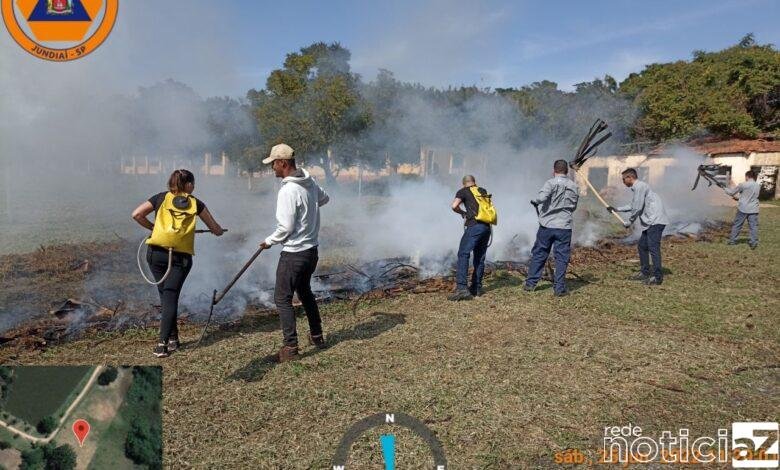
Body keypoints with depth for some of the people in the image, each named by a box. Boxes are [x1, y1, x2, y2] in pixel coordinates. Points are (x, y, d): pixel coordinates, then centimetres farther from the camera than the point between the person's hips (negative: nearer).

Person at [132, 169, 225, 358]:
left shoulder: (162, 197, 10)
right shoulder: (195, 203, 10)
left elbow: (137, 214, 1)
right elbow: (215, 229, 16)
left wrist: (152, 227, 16)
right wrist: (220, 231, 38)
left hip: (156, 252, 1)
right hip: (181, 256, -1)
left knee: (165, 295, 15)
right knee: (171, 297, 1)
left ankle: (172, 338, 22)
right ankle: (163, 343, -6)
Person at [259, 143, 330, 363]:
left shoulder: (288, 190, -22)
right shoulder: (310, 182, 4)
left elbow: (286, 227, -21)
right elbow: (324, 198, 25)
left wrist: (269, 241, -5)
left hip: (294, 253, -9)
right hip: (312, 249, 9)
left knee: (282, 298, 1)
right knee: (304, 291, 24)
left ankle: (291, 347, 2)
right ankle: (317, 336, 33)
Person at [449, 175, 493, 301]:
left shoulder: (463, 191, 7)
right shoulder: (483, 191, 23)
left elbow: (454, 206, -7)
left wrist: (463, 213, 12)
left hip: (474, 226, -6)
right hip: (487, 227, 6)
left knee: (463, 255, -11)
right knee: (480, 258, 13)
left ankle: (461, 288, -23)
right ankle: (476, 288, 17)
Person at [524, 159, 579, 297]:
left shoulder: (550, 183, -8)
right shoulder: (574, 187, 6)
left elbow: (541, 198, -24)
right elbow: (573, 206, 13)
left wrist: (534, 201, -5)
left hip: (547, 226, -2)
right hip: (564, 227, 2)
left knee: (538, 255, 10)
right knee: (562, 258, 7)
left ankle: (530, 284, 17)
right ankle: (559, 288, 8)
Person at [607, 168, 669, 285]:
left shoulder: (640, 186, -12)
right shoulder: (636, 188, 20)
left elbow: (638, 208, -14)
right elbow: (632, 206, 31)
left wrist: (629, 221, -4)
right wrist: (617, 209, 32)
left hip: (655, 221, -11)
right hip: (650, 223, 11)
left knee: (653, 247, -12)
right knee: (642, 246, 15)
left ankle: (657, 276, -10)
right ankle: (645, 272, 22)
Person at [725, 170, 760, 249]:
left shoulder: (742, 185, -11)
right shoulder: (758, 186, 7)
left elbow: (731, 192, -1)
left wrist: (725, 188, 18)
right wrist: (739, 198, 27)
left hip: (743, 209, -3)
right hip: (753, 210, 3)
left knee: (737, 225, 8)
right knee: (753, 226, 4)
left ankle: (732, 240, 15)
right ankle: (754, 243, 0)